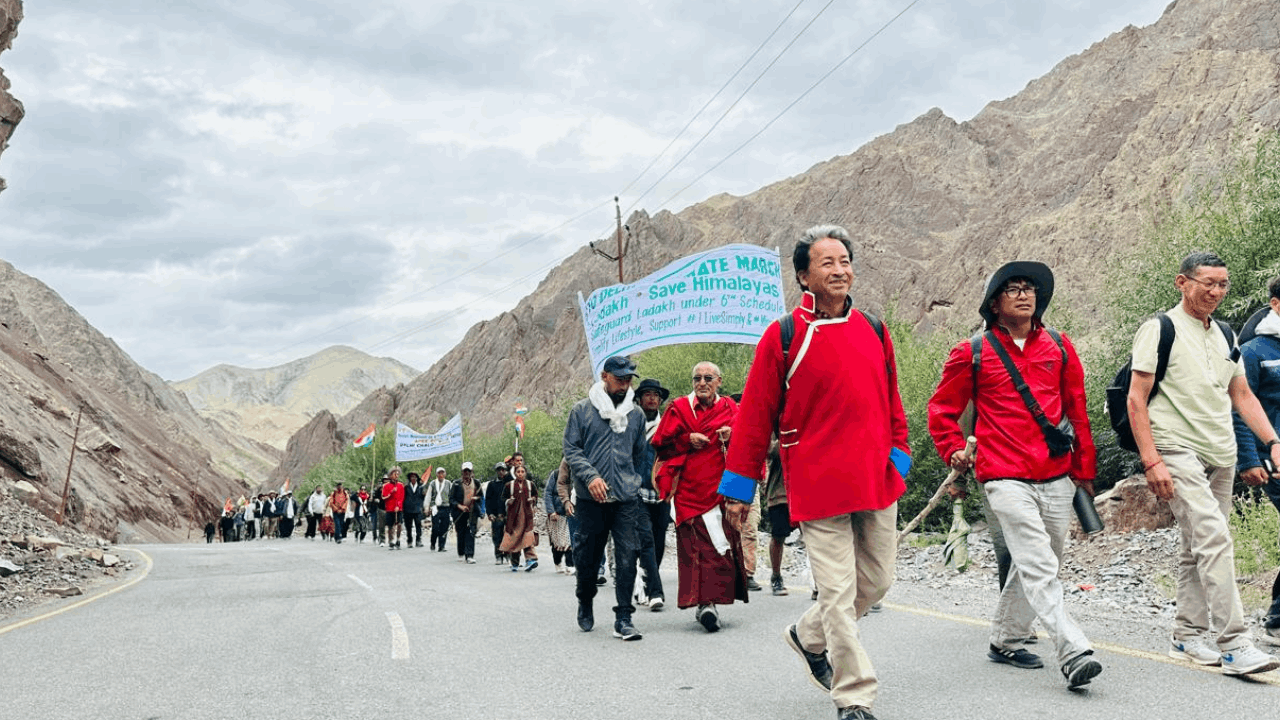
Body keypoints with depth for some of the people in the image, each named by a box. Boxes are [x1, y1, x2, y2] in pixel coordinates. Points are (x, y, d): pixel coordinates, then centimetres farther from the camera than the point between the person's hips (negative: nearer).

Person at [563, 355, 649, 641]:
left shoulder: (636, 414, 11)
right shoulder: (582, 410, 3)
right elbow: (571, 449, -1)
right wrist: (590, 476, -14)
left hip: (626, 499, 1)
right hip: (590, 499, -1)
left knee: (627, 556, -8)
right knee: (588, 555, 8)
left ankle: (623, 617, -3)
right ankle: (585, 602, 34)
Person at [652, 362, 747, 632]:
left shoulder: (731, 409, 14)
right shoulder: (679, 408, 10)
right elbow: (660, 443, 9)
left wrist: (732, 437, -8)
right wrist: (688, 440, -5)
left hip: (721, 486, 2)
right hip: (690, 489, -2)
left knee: (723, 544, -3)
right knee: (697, 545, -12)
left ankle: (706, 603, 5)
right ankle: (705, 602, -17)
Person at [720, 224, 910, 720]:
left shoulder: (874, 331, 9)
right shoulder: (783, 336, -6)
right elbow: (755, 415, -3)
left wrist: (898, 456, 13)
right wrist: (740, 485, -2)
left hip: (877, 483, 6)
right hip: (818, 487, -5)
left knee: (877, 582, 14)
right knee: (839, 594, -4)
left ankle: (808, 636, 38)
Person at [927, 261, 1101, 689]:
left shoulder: (1059, 347, 11)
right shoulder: (972, 354, 2)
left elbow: (1077, 411, 16)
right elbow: (942, 410, 11)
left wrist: (1085, 469, 16)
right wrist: (955, 450, 0)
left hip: (1056, 477, 5)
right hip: (1006, 479, -4)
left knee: (1036, 566, 13)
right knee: (1039, 567, -14)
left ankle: (1005, 640, 29)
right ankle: (1073, 653, -17)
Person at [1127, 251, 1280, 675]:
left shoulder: (1225, 336, 17)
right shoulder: (1160, 329, -6)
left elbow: (1243, 395, 21)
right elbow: (1136, 400, -9)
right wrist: (1151, 461, -16)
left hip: (1221, 456, 8)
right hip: (1178, 451, -7)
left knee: (1197, 549, 12)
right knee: (1214, 540, -18)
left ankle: (1187, 636, 21)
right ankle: (1234, 645, -18)